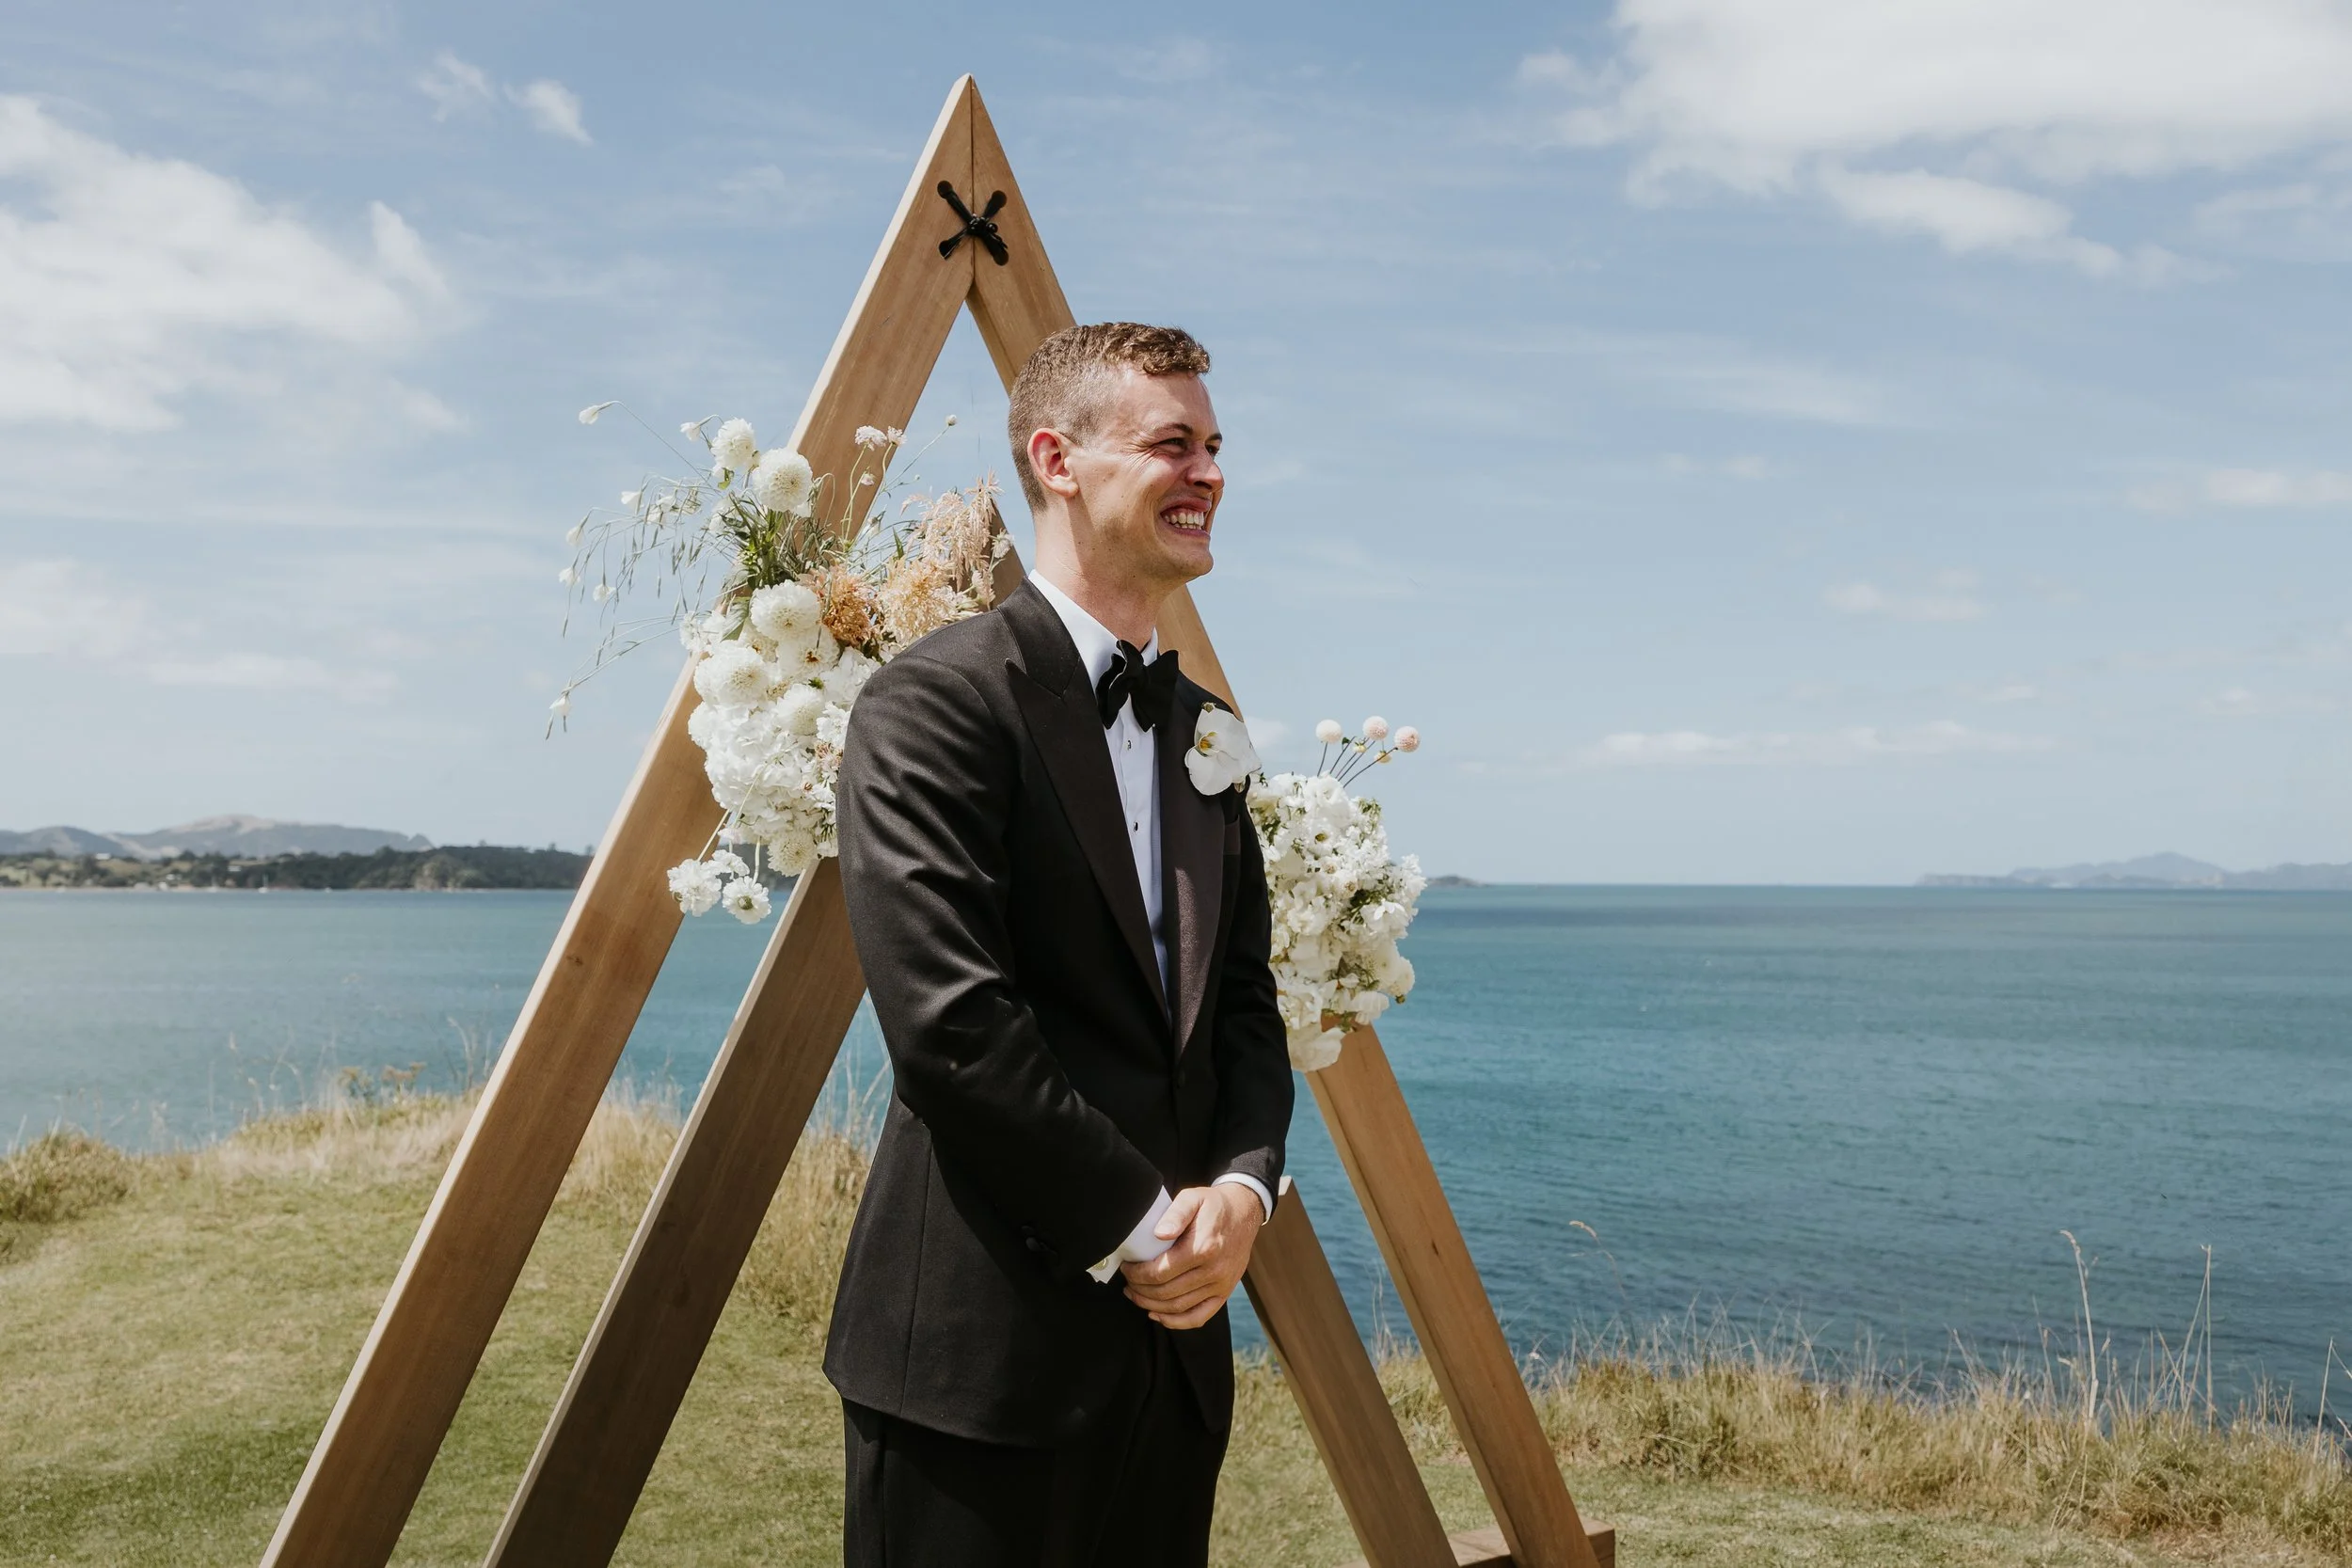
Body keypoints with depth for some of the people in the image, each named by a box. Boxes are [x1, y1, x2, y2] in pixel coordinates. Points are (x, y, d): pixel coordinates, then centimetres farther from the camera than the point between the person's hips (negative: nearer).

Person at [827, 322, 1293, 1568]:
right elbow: (949, 1021, -19)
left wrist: (1242, 1185, -5)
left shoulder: (1199, 728, 12)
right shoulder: (935, 702, -12)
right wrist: (1140, 1224, -13)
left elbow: (1242, 1002, 13)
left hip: (1171, 1332, 7)